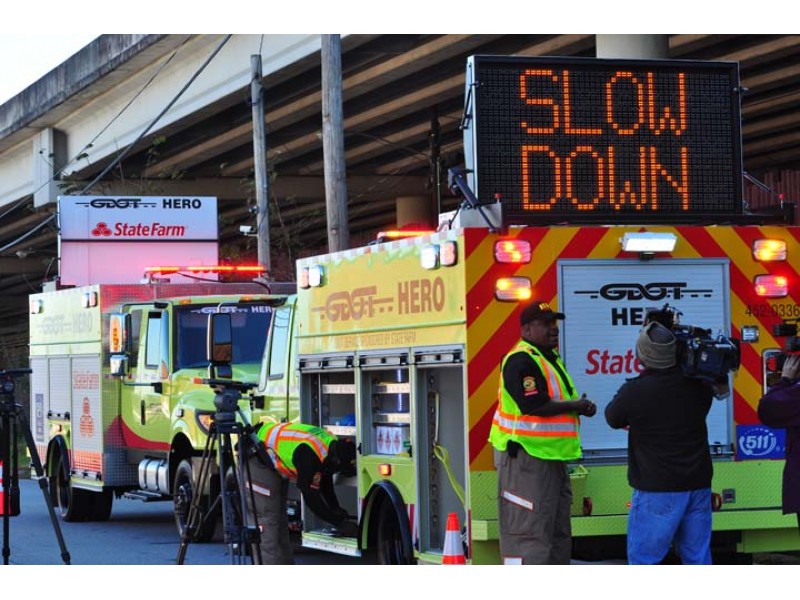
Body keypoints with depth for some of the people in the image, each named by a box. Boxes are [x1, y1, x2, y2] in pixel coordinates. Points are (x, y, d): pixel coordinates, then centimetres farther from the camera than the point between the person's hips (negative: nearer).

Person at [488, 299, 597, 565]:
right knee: (529, 532, -11)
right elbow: (534, 406, -27)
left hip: (552, 458, 11)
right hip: (526, 457, -11)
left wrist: (581, 406, 4)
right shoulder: (521, 361, -16)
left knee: (558, 532, 17)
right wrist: (576, 406, -15)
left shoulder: (550, 358, 17)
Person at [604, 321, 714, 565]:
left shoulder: (634, 391, -15)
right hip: (699, 486, 5)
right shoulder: (697, 384, 0)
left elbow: (612, 418, 4)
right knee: (698, 558, 11)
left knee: (643, 559, 1)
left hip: (658, 490, -5)